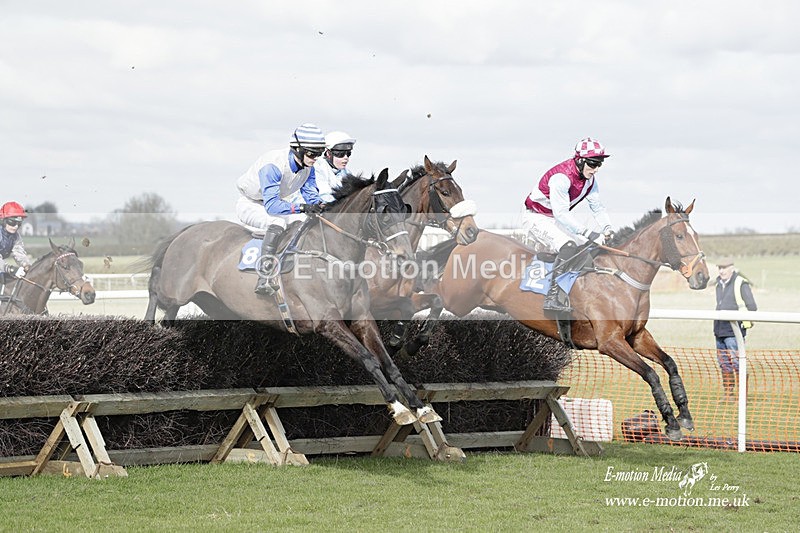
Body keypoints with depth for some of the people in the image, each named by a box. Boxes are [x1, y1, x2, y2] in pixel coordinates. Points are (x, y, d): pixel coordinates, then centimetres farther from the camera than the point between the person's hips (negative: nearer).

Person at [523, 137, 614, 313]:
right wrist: (589, 233, -37)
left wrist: (606, 228, -17)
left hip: (558, 218, 9)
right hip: (538, 218, -9)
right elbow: (561, 213, -35)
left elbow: (597, 206, 4)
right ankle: (552, 298, -36)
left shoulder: (589, 180, -2)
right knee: (569, 247, -30)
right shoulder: (561, 177, -30)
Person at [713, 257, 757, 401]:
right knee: (724, 364, 11)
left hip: (734, 331, -8)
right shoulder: (720, 283, 16)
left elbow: (752, 306, -7)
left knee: (737, 363, -10)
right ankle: (728, 395, 18)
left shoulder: (741, 284, -7)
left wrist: (747, 322, -11)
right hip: (720, 330, 8)